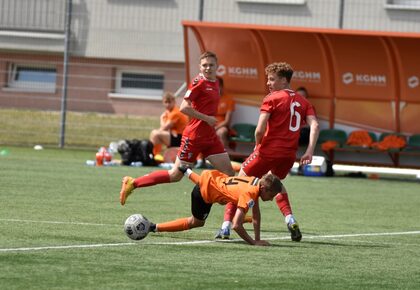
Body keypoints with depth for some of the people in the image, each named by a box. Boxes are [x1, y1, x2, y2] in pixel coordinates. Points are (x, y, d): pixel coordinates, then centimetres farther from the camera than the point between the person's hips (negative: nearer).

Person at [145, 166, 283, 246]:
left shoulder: (257, 182, -9)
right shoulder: (249, 194, -34)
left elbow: (256, 216, -1)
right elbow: (237, 225, -39)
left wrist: (257, 239, -5)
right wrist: (254, 242, -34)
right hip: (205, 192, -8)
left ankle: (187, 171, 56)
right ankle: (155, 227, 13)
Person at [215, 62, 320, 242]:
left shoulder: (272, 99, -5)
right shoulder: (302, 102, 12)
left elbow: (260, 129, -13)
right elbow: (315, 126, -2)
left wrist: (258, 146, 5)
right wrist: (309, 152, -6)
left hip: (268, 151, -6)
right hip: (289, 155, 6)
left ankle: (226, 227, -1)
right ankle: (290, 221, 13)